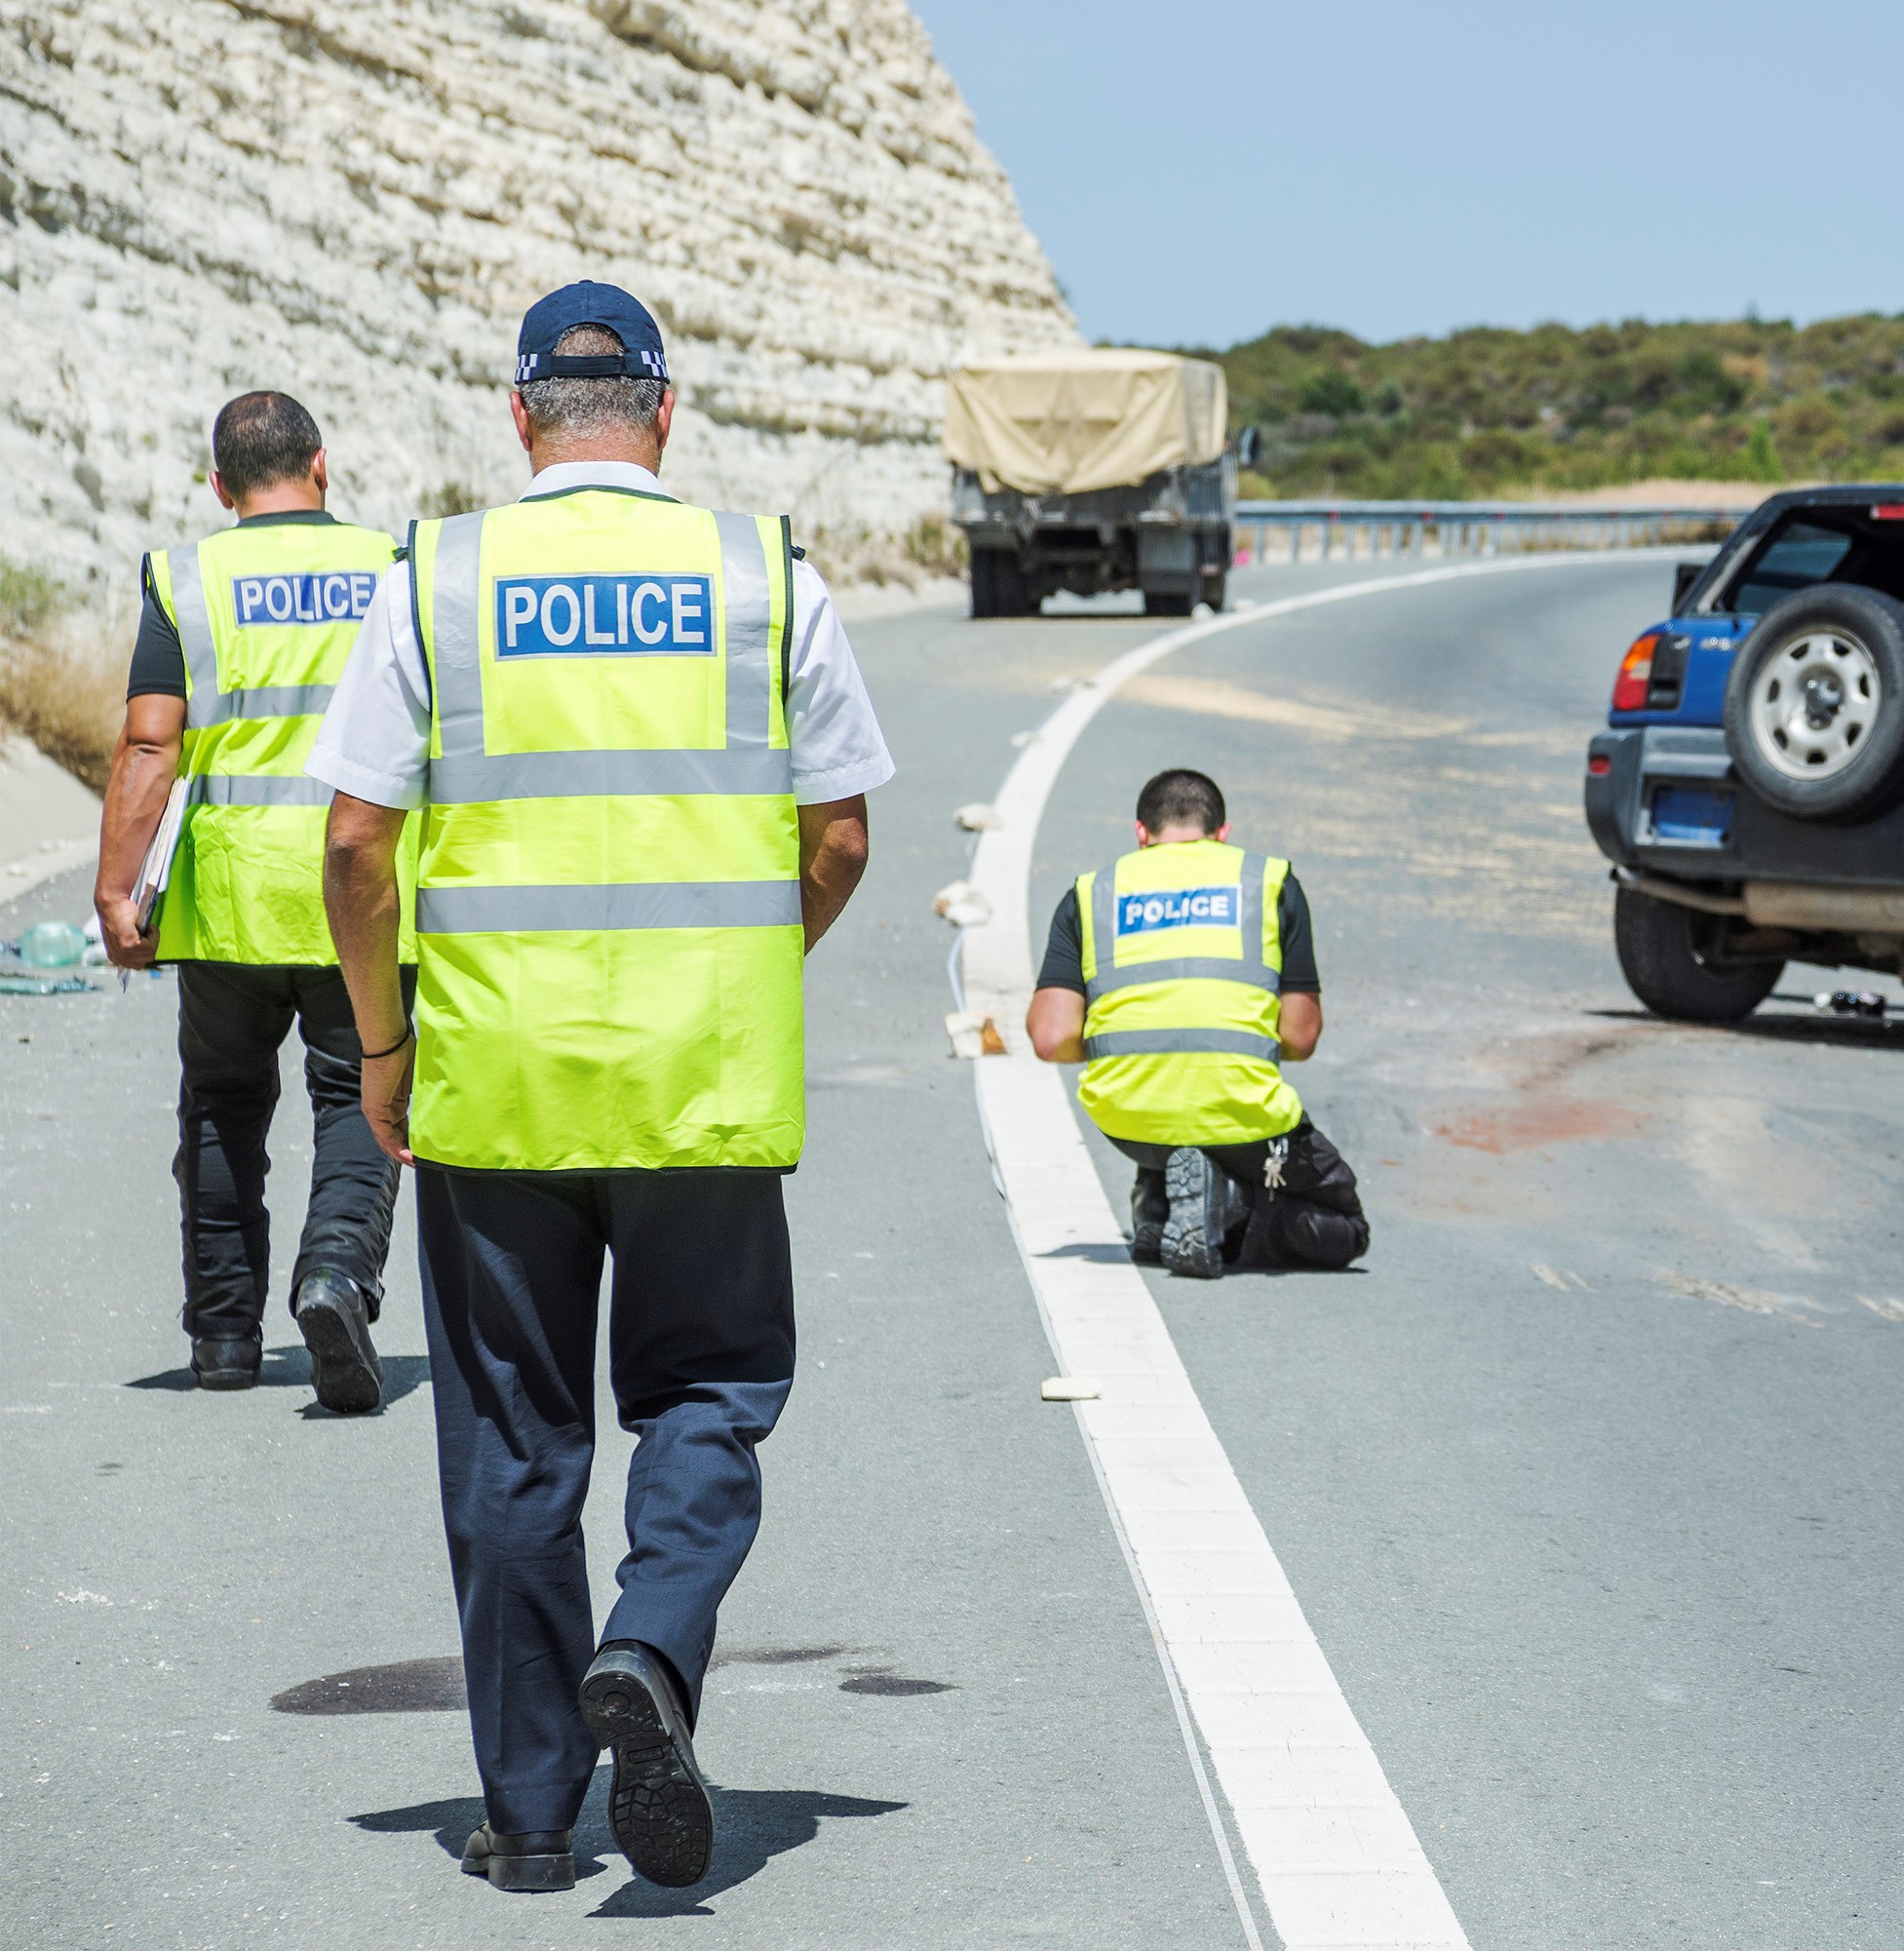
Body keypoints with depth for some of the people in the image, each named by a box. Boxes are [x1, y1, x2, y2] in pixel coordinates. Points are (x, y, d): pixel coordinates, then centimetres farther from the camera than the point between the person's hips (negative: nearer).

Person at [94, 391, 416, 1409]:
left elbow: (148, 745, -8)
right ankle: (339, 1268, -21)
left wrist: (113, 889, -8)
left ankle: (225, 1330, 18)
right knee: (358, 1097, 5)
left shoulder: (188, 578, 0)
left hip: (230, 893, 0)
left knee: (224, 1103, 14)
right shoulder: (395, 569, 4)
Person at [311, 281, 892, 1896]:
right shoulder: (765, 574, 2)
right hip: (712, 1080, 0)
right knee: (709, 1394, 14)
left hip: (491, 1079, 0)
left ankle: (530, 1811, 14)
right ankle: (651, 1657, -13)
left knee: (513, 1443, 9)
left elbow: (357, 840, -3)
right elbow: (841, 831, 4)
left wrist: (381, 1043, 9)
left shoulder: (436, 579, 0)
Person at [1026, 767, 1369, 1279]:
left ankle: (1157, 1202, 6)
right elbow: (1300, 1038, 7)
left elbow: (1052, 1039, 4)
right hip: (1238, 1117, -3)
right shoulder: (1272, 882, 13)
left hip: (1129, 1121, 3)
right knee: (1343, 1229, 21)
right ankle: (1222, 1204, -9)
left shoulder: (1090, 893, 15)